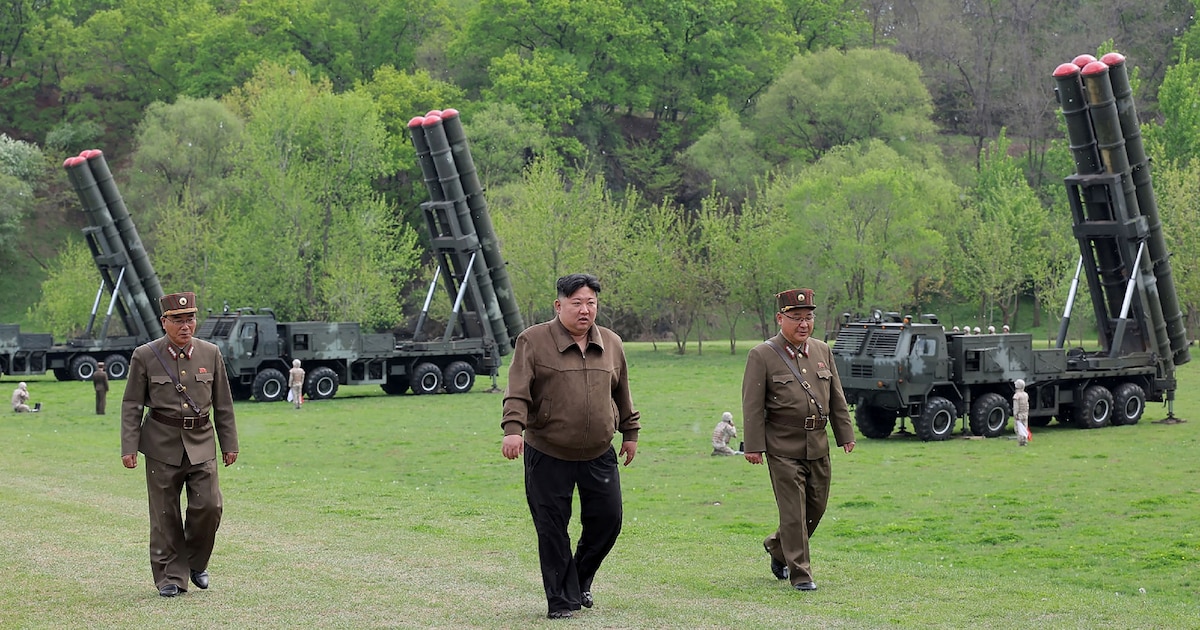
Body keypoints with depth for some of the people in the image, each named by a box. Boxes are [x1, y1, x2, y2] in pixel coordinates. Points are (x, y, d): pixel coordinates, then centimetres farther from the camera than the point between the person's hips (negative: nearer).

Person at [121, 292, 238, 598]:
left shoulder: (210, 354, 4)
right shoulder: (145, 356, -3)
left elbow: (223, 404, 11)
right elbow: (132, 405, 1)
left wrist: (229, 444, 10)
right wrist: (128, 447, -6)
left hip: (201, 443, 2)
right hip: (162, 445, -2)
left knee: (209, 506, -8)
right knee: (165, 514, 1)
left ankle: (196, 563, 17)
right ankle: (170, 577, 12)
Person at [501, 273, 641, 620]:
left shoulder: (611, 344, 8)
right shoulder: (533, 341, -6)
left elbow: (622, 394, 19)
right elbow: (518, 390, -14)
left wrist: (630, 433, 22)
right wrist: (513, 428, -27)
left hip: (599, 456, 4)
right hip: (547, 457, -4)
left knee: (608, 520, 5)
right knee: (552, 530, -1)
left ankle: (580, 581, 29)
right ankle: (562, 600, 10)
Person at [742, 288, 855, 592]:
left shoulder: (822, 351, 10)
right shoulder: (762, 356, -6)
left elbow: (836, 397, 15)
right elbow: (752, 405, -8)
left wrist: (845, 434, 12)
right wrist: (754, 446, -12)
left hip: (818, 445, 6)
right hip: (783, 448, -6)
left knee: (817, 507, 12)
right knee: (793, 511, -5)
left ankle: (777, 547, 35)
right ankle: (800, 573, 2)